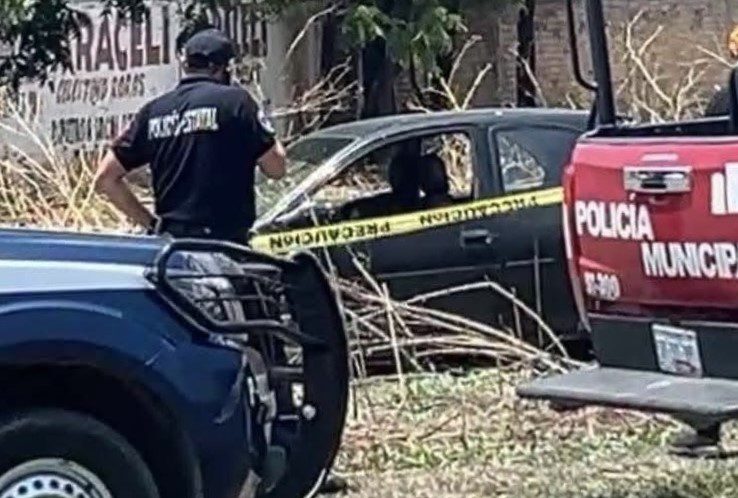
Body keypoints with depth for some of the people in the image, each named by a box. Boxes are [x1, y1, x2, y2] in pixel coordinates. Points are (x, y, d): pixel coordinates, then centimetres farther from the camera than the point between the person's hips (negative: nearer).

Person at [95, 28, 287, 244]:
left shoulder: (153, 111, 10)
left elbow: (105, 178, 11)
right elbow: (276, 167, -1)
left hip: (169, 240, 5)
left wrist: (150, 221, 12)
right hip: (223, 240, -5)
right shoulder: (234, 100, -5)